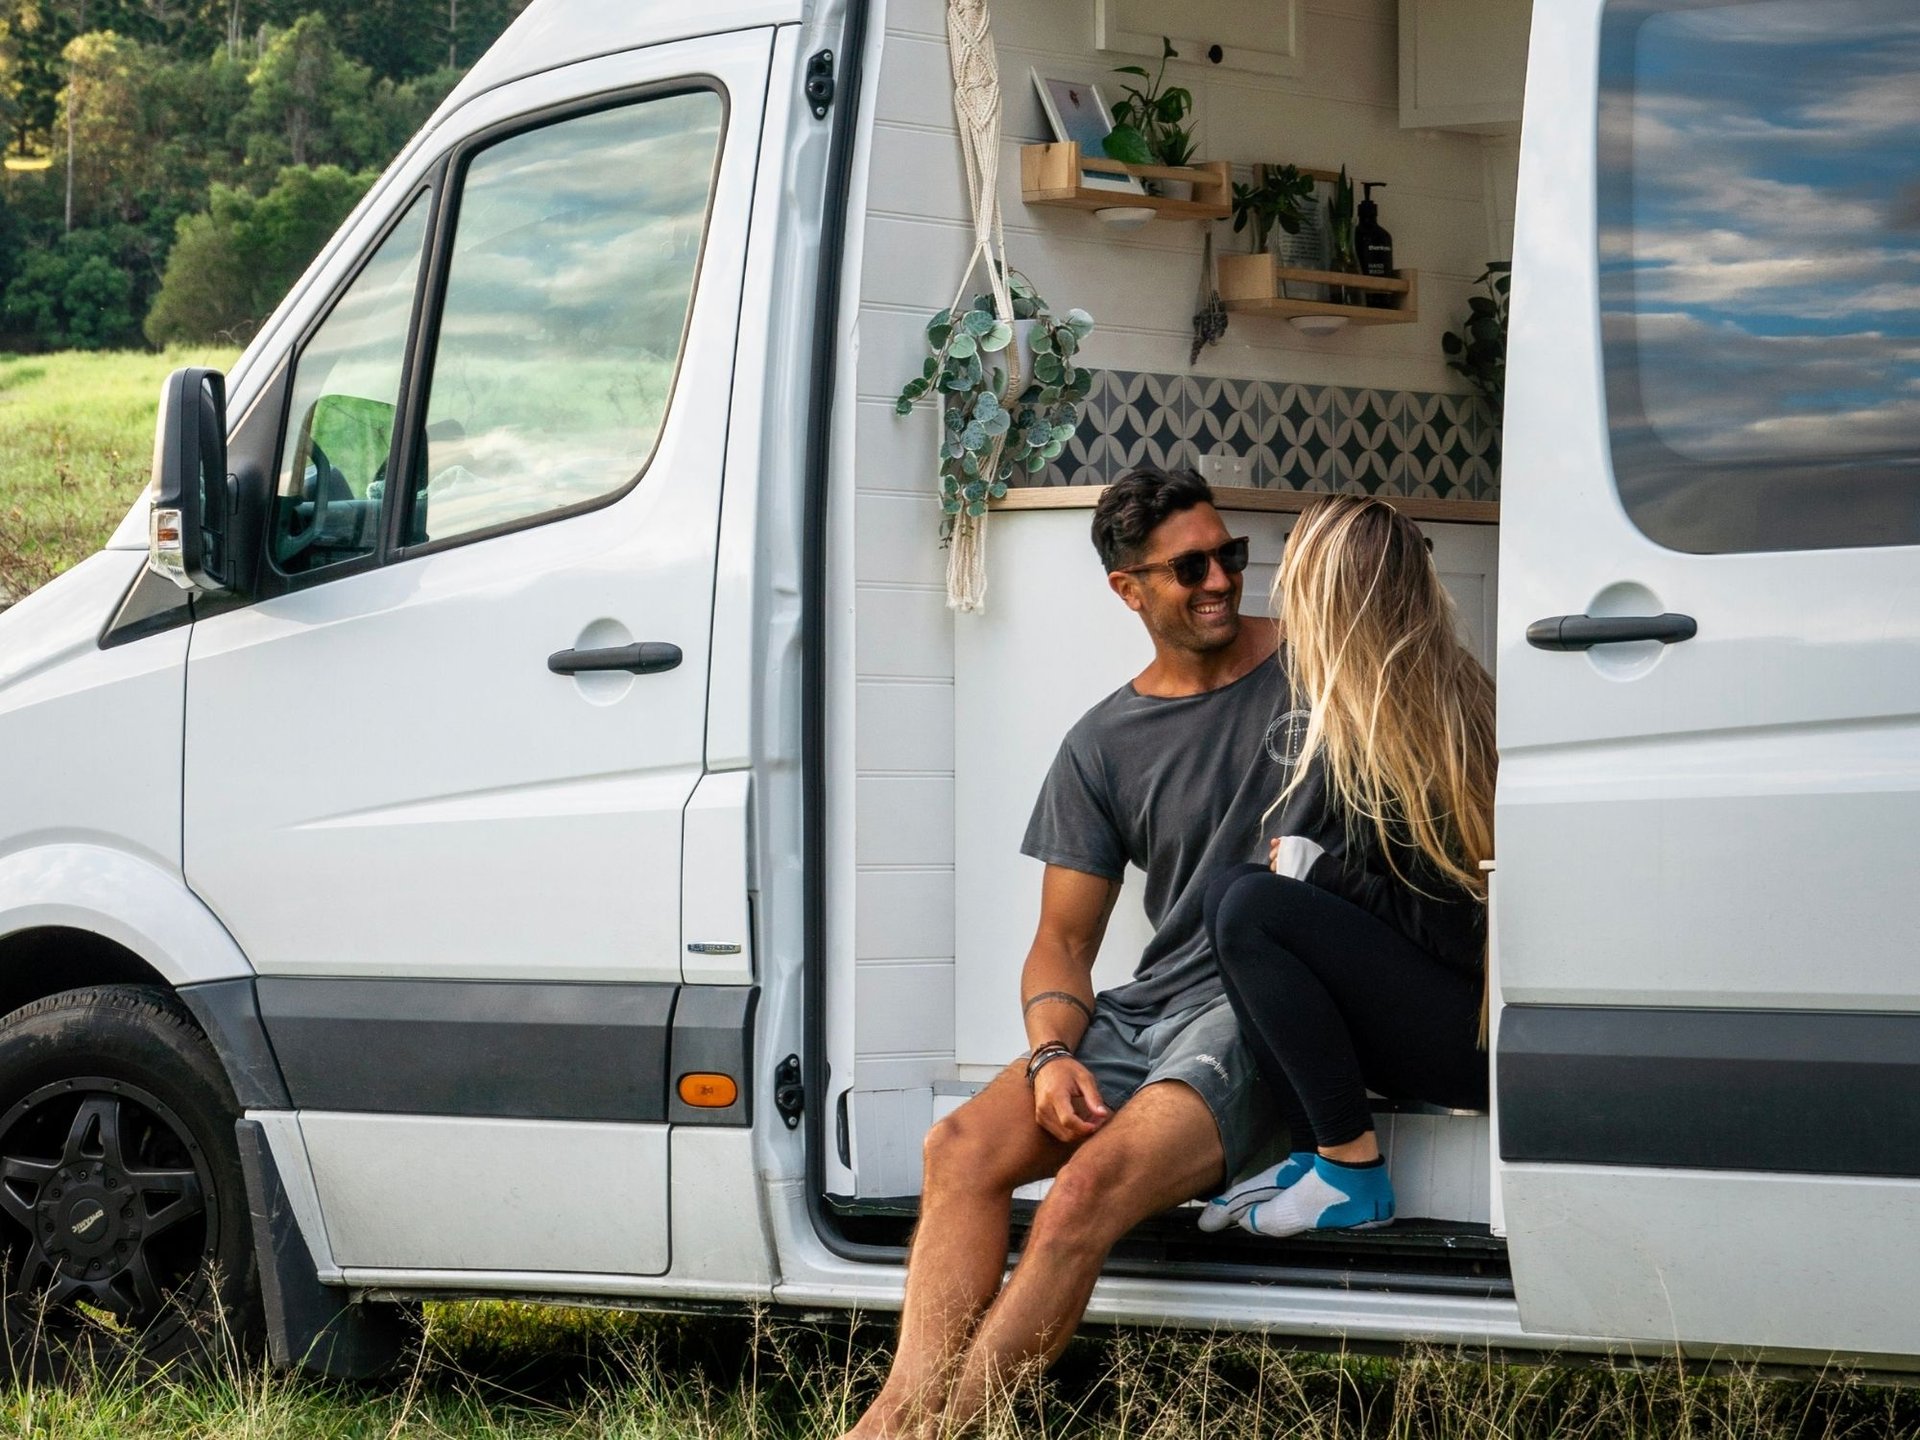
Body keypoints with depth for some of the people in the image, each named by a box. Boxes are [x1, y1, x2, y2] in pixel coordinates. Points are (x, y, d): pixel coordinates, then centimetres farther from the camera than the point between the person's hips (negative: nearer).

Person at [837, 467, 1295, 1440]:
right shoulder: (1102, 746, 15)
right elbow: (1063, 940, 14)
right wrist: (1053, 1055, -8)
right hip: (1144, 1010, 5)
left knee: (1090, 1189, -29)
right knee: (965, 1145, -22)